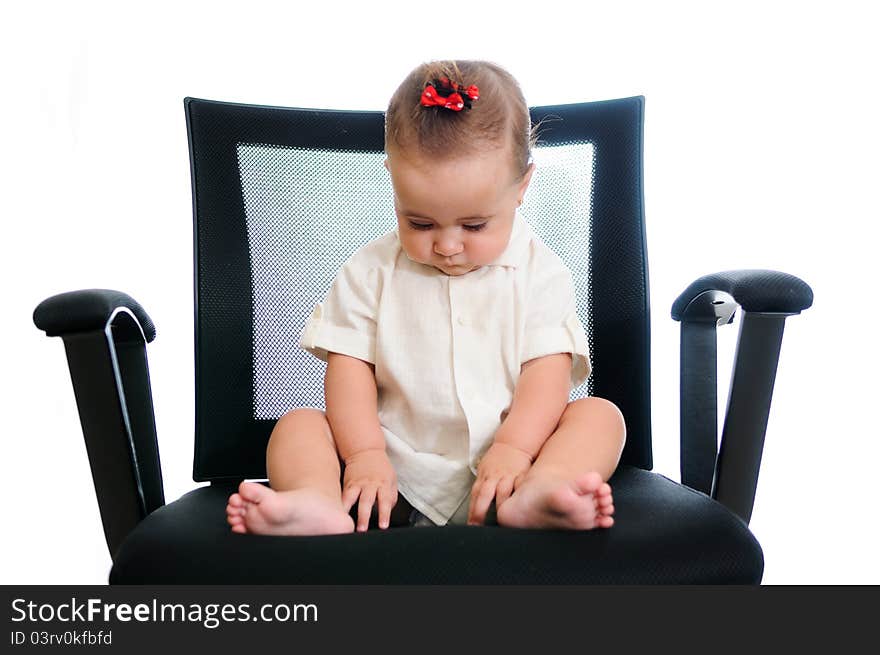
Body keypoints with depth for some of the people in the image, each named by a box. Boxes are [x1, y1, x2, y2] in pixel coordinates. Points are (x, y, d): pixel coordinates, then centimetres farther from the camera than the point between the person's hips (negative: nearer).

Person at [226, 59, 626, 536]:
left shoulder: (539, 273, 1)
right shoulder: (372, 270, 3)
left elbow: (548, 368, -7)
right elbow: (349, 364, -2)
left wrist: (513, 449, -22)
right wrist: (364, 455, -16)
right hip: (395, 475, 1)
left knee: (601, 414, -20)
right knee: (297, 425, -14)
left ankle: (534, 493, -46)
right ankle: (319, 501, -42)